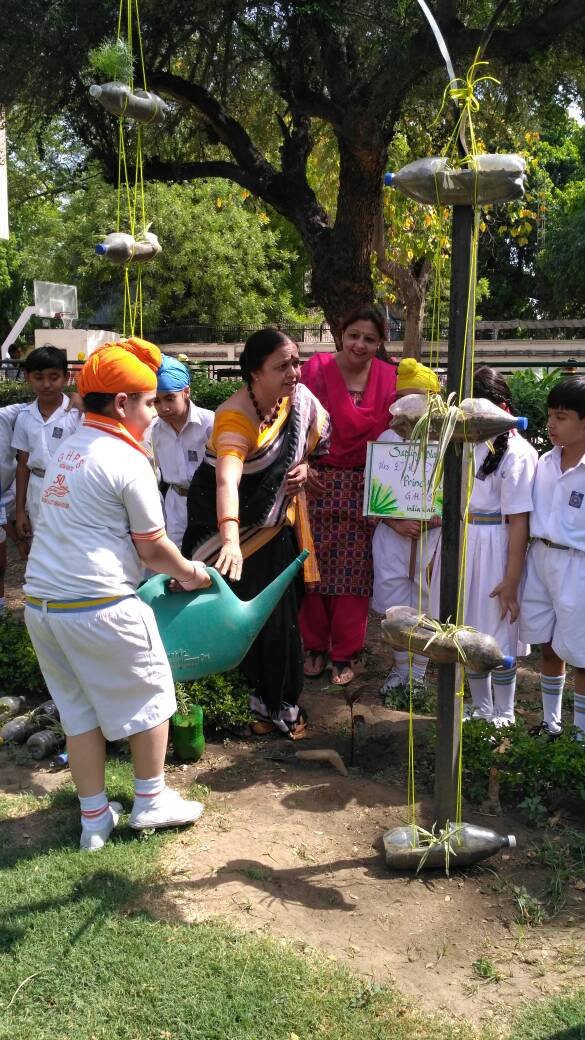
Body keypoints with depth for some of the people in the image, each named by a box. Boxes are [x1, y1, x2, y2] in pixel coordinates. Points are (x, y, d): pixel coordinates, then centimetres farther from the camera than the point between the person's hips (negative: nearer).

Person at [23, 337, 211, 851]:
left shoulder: (68, 449, 13)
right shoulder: (128, 461, -12)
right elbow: (152, 548, -6)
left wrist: (171, 567, 22)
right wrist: (190, 572, 14)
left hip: (41, 601, 8)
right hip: (100, 605, -8)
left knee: (79, 710, 18)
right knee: (150, 695, 14)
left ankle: (94, 818, 28)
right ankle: (150, 801, 27)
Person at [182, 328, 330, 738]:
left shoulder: (298, 397, -8)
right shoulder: (235, 417, -29)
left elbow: (315, 437, 14)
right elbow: (226, 479, -45)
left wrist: (305, 463, -7)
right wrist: (230, 540, -60)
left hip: (278, 522, 5)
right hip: (238, 525, -5)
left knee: (283, 614, 9)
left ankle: (280, 700, 25)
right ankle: (269, 700, 20)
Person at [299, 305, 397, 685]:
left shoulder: (387, 377, 3)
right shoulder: (318, 368, -4)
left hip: (364, 488, 2)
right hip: (318, 483, -1)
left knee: (354, 572, 4)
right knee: (313, 567, 5)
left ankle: (344, 654, 18)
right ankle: (315, 646, 23)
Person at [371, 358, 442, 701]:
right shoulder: (387, 439, 1)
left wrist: (435, 519, -18)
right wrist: (396, 522, -13)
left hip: (433, 535, -1)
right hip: (393, 533, 2)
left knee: (426, 605, 8)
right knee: (393, 603, 5)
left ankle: (418, 671, 22)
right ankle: (401, 665, 25)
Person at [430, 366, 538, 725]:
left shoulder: (516, 453, -14)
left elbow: (519, 522, -15)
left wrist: (512, 580, -15)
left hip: (494, 550, -6)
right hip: (458, 546, 6)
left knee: (497, 636, 5)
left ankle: (504, 714, 25)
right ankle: (481, 708, 34)